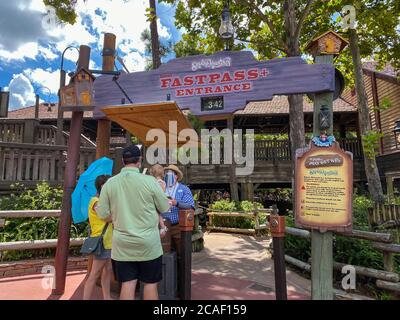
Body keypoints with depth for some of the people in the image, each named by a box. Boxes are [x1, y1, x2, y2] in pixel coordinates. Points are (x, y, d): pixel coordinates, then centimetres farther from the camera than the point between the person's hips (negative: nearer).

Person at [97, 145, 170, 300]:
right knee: (150, 283, 12)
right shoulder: (149, 181, -13)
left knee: (127, 284, 11)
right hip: (148, 243, -2)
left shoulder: (109, 183, -5)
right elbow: (165, 208, -2)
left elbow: (103, 214, 1)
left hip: (122, 244, 2)